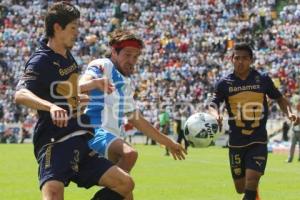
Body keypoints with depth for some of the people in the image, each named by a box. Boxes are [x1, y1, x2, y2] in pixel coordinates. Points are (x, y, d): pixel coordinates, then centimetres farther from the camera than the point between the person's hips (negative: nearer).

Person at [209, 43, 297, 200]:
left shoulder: (263, 80, 0)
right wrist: (216, 115, -33)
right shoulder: (224, 83, -1)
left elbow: (279, 99, 12)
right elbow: (213, 104, -10)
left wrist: (288, 112, -8)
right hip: (236, 142, 1)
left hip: (258, 141, -1)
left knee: (250, 185, -17)